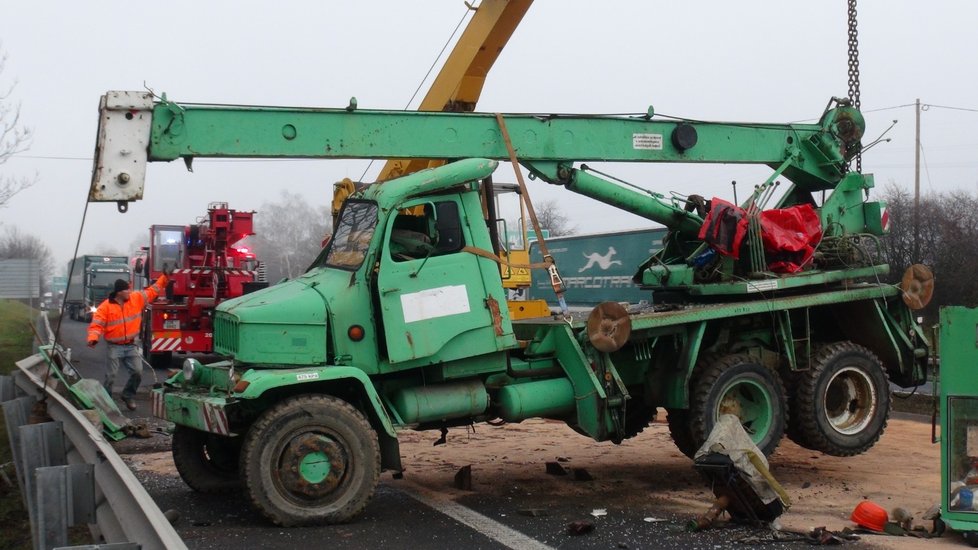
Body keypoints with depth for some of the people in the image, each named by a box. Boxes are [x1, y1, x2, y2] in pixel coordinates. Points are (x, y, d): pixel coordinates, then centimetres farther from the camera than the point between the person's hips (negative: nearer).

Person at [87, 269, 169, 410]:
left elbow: (152, 291, 10)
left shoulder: (136, 298, 1)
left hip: (131, 346, 4)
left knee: (137, 372, 1)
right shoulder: (106, 306, -11)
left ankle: (128, 396, 22)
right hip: (114, 347, -4)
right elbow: (97, 324, -14)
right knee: (111, 376, -2)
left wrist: (164, 277, 4)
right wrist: (93, 338, -31)